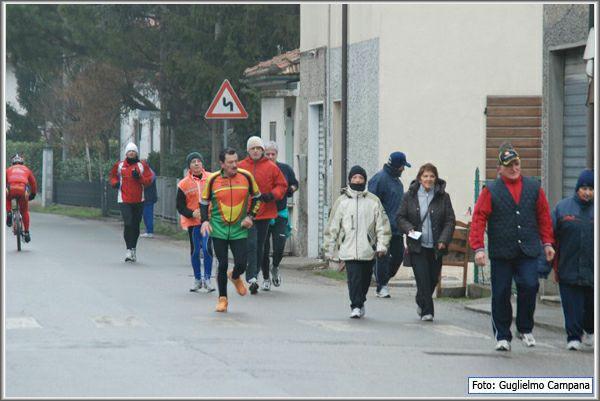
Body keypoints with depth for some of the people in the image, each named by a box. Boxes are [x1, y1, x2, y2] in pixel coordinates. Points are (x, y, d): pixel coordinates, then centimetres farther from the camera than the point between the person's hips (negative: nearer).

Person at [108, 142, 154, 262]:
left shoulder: (142, 165, 2)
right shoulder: (119, 165, 4)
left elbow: (149, 180, 0)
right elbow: (112, 175, 19)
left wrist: (139, 177, -17)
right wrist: (115, 182, -1)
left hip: (138, 200, 2)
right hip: (124, 200, -2)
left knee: (136, 225, 10)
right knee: (128, 224, -15)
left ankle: (133, 249, 24)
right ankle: (129, 250, -17)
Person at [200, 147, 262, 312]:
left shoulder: (246, 176, -3)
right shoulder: (213, 180, -5)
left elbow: (256, 197, 10)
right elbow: (204, 202, 7)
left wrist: (250, 216, -1)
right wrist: (204, 220, -7)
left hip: (239, 230, 1)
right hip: (219, 229, -1)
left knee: (241, 264, -6)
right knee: (223, 264, -2)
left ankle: (235, 277, 31)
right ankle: (222, 298, 15)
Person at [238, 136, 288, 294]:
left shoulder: (271, 167, 3)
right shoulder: (241, 167, 2)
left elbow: (282, 185, 7)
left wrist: (272, 195, -10)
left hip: (265, 211, 1)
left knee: (260, 245, 10)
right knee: (251, 245, -12)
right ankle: (252, 278, -17)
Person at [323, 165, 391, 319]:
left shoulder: (373, 201, 6)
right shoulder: (342, 201, 6)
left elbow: (382, 224, 6)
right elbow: (332, 227, 10)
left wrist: (382, 245, -5)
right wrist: (329, 249, 8)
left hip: (368, 250, 1)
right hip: (349, 250, -1)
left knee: (365, 279, 9)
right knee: (354, 278, -12)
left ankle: (359, 303, 29)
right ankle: (356, 306, -9)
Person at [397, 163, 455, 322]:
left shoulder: (443, 197, 2)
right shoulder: (410, 196, 2)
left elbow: (450, 221, 1)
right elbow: (400, 217, 8)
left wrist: (444, 239, -12)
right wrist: (409, 229, -12)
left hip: (436, 247, 2)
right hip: (417, 246, -2)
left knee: (433, 279, 9)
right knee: (423, 279, -11)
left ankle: (421, 301, 36)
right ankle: (427, 311, -3)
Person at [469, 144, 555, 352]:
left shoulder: (534, 188, 9)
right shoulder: (491, 191, 0)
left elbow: (544, 216, 15)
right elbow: (478, 219, -3)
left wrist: (547, 243, 10)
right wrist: (478, 248, -11)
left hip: (528, 252, 1)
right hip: (501, 254, -1)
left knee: (529, 286, -14)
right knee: (501, 295, 3)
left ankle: (525, 329, 7)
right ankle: (502, 336, 15)